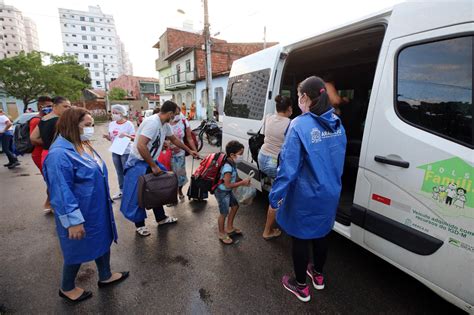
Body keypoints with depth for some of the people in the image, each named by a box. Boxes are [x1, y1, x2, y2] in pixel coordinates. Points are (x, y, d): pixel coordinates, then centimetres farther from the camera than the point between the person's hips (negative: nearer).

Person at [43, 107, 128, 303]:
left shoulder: (83, 145, 4)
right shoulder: (59, 154, -26)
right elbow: (61, 192, -26)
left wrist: (105, 203, 22)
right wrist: (73, 221, -23)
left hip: (97, 209, 9)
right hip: (81, 214, -9)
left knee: (103, 241, 21)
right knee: (78, 250, 13)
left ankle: (106, 276, 43)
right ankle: (67, 288, 39)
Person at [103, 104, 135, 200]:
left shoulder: (128, 124, -11)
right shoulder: (111, 124, 5)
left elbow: (134, 138, -12)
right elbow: (111, 138, 13)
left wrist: (126, 135, -29)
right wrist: (106, 137, -8)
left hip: (126, 152, -6)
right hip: (115, 152, 6)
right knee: (119, 172, 15)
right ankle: (121, 190, 28)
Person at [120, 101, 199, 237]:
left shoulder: (165, 125, 2)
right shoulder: (153, 122, -26)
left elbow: (174, 139, 20)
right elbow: (141, 146, -33)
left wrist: (189, 151, 26)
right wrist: (153, 166, -26)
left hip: (150, 162, 9)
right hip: (138, 163, -9)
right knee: (138, 195, 4)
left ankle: (161, 218, 31)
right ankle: (139, 225, 21)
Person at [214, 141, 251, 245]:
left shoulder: (232, 164, -2)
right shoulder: (227, 168, -31)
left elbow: (234, 177, 10)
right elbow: (228, 185, -30)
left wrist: (243, 180, -6)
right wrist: (242, 183, -24)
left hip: (228, 192, 10)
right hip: (222, 192, -10)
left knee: (235, 206, 21)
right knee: (224, 213, 4)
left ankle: (229, 228, 39)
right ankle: (222, 234, 26)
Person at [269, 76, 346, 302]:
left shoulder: (300, 125, -22)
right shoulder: (337, 124, 0)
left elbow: (289, 166, -23)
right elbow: (338, 160, 7)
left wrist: (275, 196, -15)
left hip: (305, 196, -7)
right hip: (329, 193, 7)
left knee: (300, 238, 13)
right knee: (321, 233, 25)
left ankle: (301, 287, 33)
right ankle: (318, 276, 48)